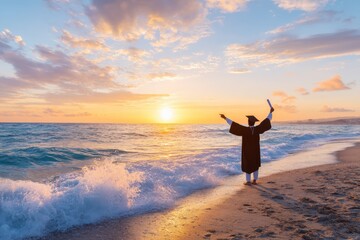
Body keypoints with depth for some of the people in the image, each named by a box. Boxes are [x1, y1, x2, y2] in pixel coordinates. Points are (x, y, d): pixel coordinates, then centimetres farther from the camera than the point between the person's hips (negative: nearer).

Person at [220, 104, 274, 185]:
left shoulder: (245, 130, -24)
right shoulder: (257, 129, -14)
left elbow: (234, 124, -28)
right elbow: (266, 120, -5)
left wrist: (225, 118, -27)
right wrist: (270, 112, 5)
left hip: (247, 150, -3)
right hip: (255, 150, 3)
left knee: (247, 165, 10)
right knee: (255, 164, 17)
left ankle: (248, 181, 12)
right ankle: (254, 180, 17)